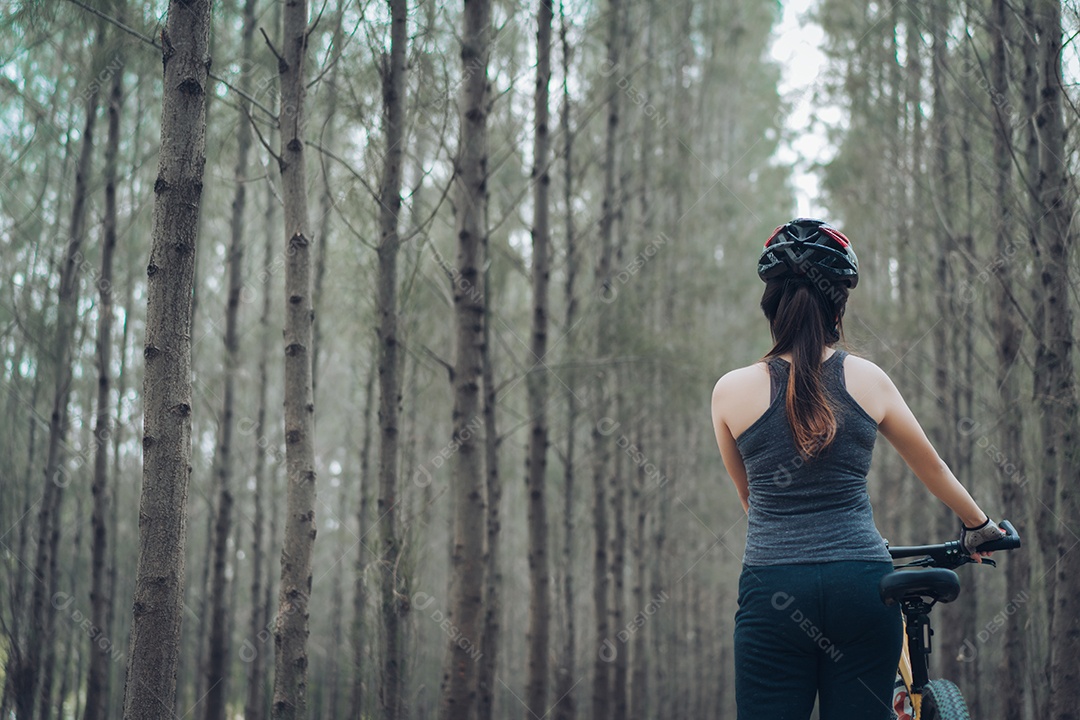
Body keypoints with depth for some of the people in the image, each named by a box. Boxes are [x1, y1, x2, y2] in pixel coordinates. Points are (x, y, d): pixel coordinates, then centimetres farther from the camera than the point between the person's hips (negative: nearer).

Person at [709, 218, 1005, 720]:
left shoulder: (732, 391, 0)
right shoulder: (868, 380, 3)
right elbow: (931, 467, 18)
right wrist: (979, 526, 36)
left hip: (773, 587, -1)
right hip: (863, 584, 2)